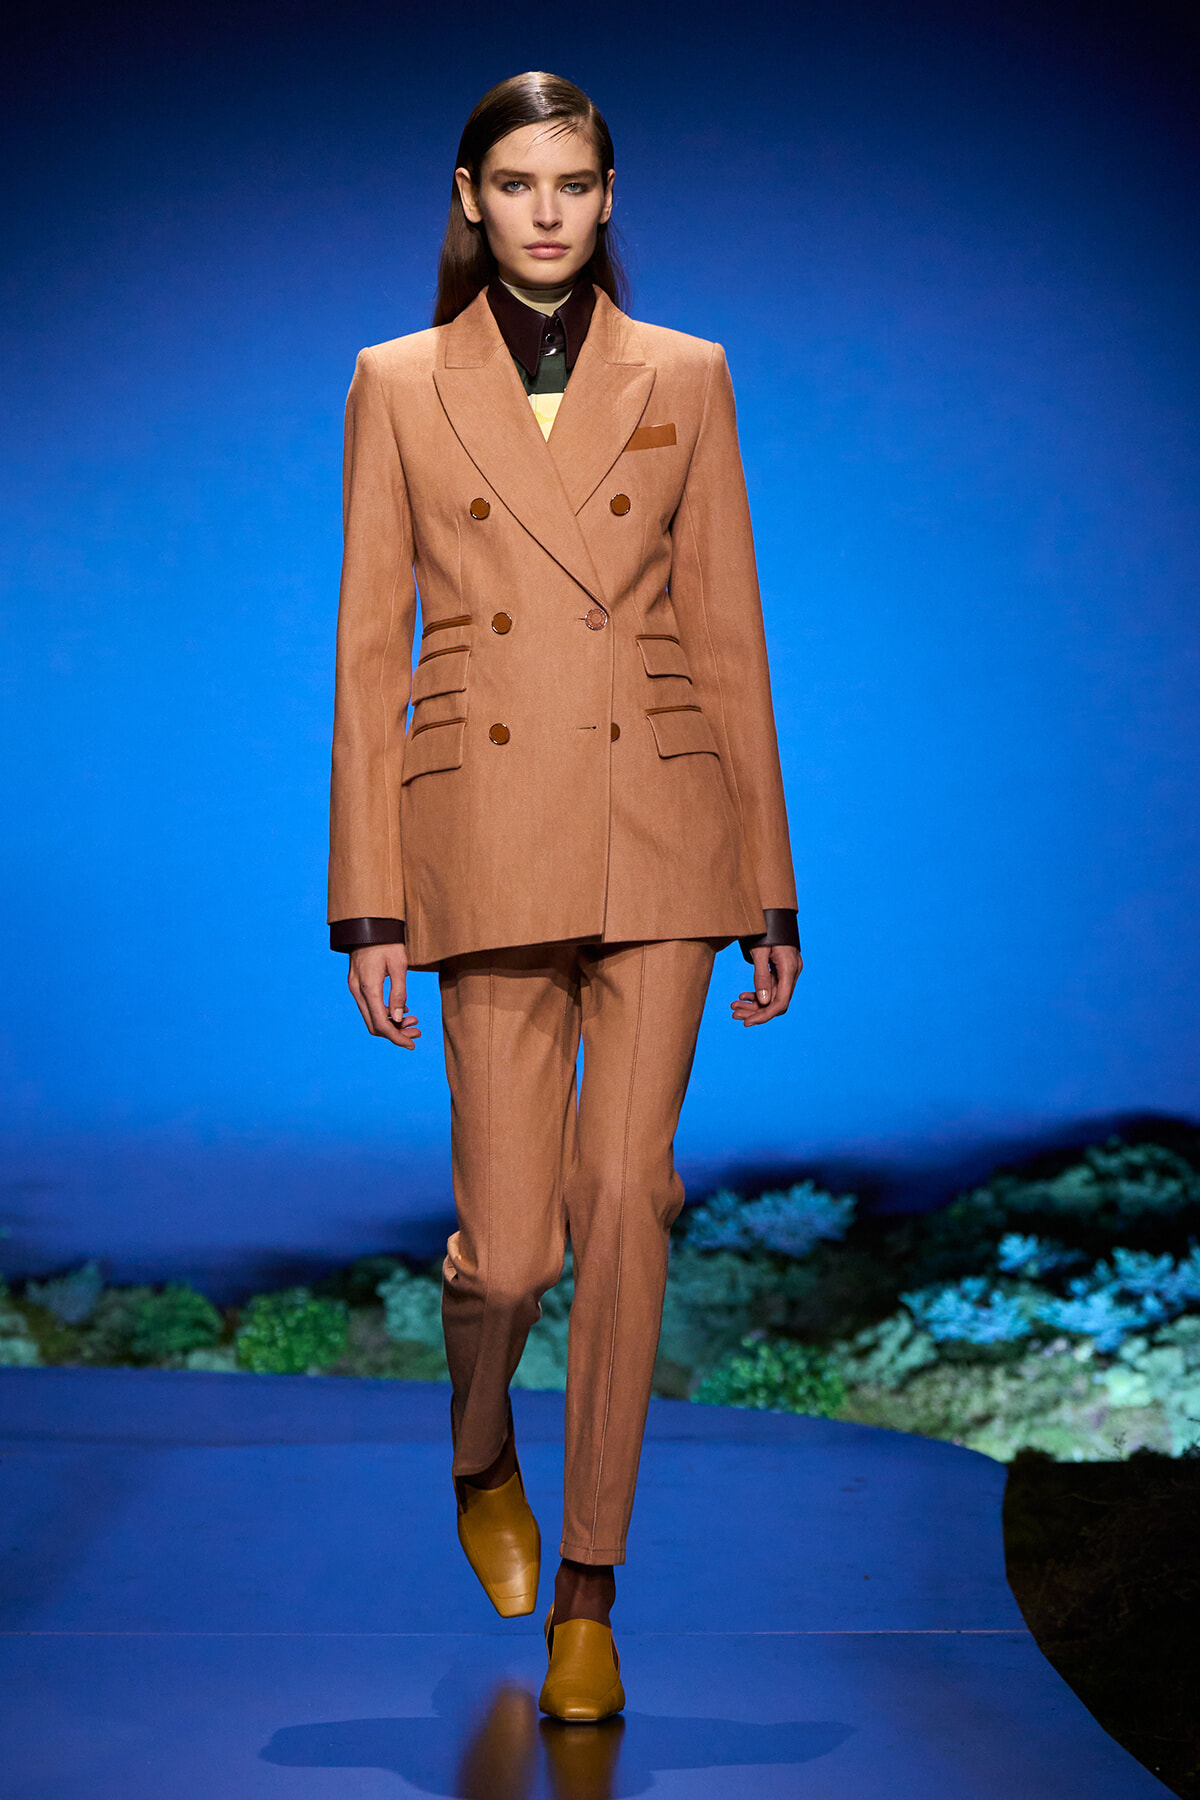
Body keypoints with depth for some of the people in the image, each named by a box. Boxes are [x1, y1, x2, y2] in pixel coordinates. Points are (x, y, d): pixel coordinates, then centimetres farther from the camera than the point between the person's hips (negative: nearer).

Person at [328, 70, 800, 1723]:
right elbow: (369, 647, 3)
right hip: (488, 838, -1)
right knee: (510, 1241, -2)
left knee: (624, 1200, -4)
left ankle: (588, 1594, 11)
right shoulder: (398, 382, 5)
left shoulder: (685, 377, 8)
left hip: (660, 835, 1)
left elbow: (727, 636, 8)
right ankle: (481, 1454, 35)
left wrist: (769, 887, 6)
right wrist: (369, 903, -2)